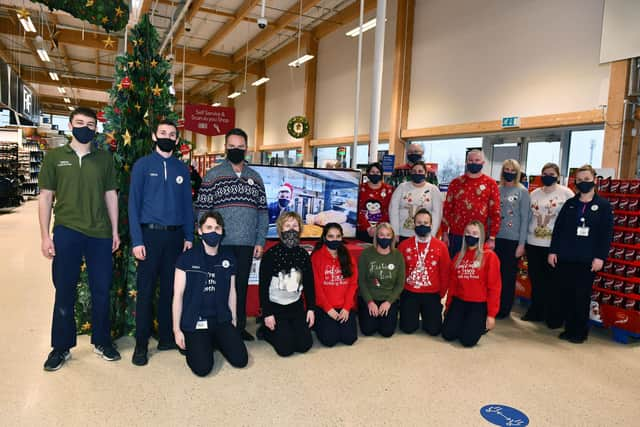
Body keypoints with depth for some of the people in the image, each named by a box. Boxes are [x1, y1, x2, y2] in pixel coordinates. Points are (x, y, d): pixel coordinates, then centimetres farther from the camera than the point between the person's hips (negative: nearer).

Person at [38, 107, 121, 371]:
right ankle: (61, 346, 23)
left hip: (100, 233, 1)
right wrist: (45, 235, -3)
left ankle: (102, 341, 25)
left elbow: (111, 195, 10)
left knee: (102, 290, 8)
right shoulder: (54, 157, 4)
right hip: (67, 232, -1)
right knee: (64, 291, 8)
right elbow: (45, 196, 3)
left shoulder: (105, 158, 8)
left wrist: (115, 230, 6)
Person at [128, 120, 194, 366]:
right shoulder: (142, 165, 2)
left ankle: (167, 337, 20)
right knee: (146, 290, 1)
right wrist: (137, 241, -9)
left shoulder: (182, 169, 11)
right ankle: (141, 344, 11)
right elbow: (134, 204, -2)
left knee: (171, 288, 8)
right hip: (150, 234, -3)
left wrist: (189, 237, 5)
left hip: (175, 235, 3)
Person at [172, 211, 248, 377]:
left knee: (241, 360, -8)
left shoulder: (229, 258, 4)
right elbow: (178, 295, -5)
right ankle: (193, 344, 16)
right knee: (202, 368, -17)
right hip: (194, 321, -3)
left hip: (222, 319, 4)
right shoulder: (187, 258, -7)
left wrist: (233, 320, 12)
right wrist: (177, 329, -6)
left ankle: (216, 341, 20)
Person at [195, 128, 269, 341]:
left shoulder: (255, 177, 11)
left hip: (247, 244, 3)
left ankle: (239, 326, 25)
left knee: (242, 285, 12)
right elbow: (202, 211, -3)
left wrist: (260, 241, 3)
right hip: (221, 243, -3)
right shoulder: (213, 175, 0)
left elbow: (262, 212, 10)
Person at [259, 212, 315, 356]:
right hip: (275, 306, -4)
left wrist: (311, 308, 2)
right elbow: (263, 286, -11)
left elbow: (309, 283, 7)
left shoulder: (303, 254, 0)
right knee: (286, 349, -11)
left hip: (297, 306, 4)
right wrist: (267, 313, -13)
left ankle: (290, 328, 25)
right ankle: (266, 330, 16)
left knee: (305, 345, -4)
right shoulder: (270, 254, -13)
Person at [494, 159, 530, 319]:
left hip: (513, 239, -3)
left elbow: (524, 218, -4)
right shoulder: (497, 190, 7)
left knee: (509, 274, 6)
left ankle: (504, 309, 18)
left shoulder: (522, 192, -2)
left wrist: (522, 243, -9)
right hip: (496, 238, 3)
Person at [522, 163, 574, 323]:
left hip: (555, 245, -4)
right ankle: (536, 311, 23)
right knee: (535, 279, 11)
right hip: (533, 243, 4)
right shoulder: (534, 194, 9)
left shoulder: (566, 193, -4)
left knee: (552, 280, 5)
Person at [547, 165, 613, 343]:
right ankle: (556, 319, 26)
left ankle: (578, 332, 14)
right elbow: (558, 228, 7)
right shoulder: (569, 203, 9)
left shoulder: (604, 205, 2)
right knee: (563, 292, 8)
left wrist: (600, 257, -10)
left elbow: (607, 234, -3)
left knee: (581, 296, 4)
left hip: (587, 260, -2)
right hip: (564, 257, 2)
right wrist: (553, 251, 1)